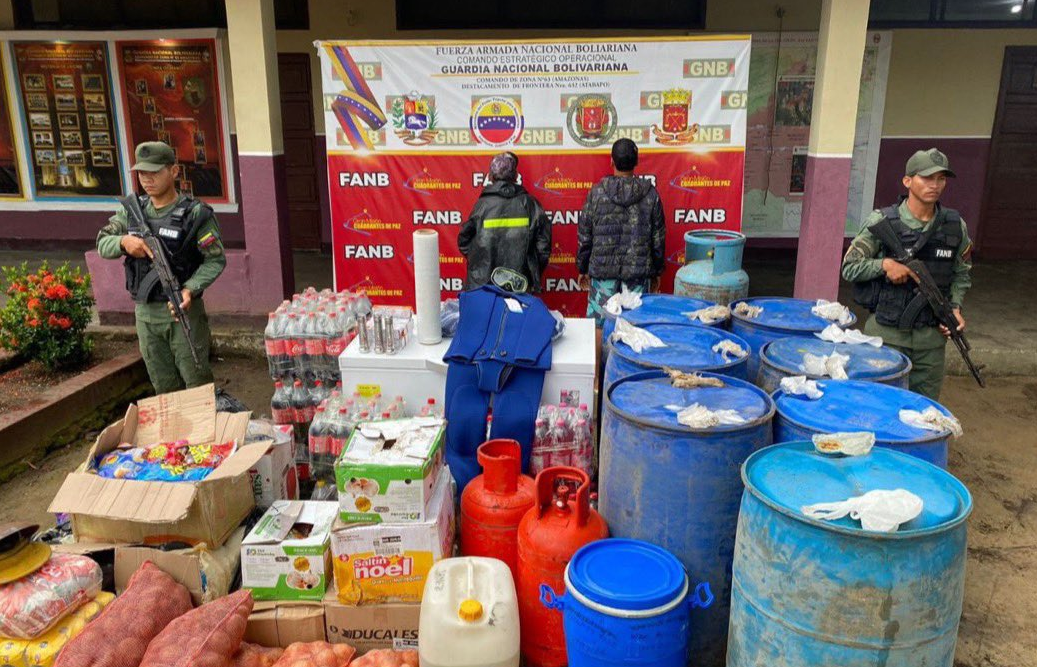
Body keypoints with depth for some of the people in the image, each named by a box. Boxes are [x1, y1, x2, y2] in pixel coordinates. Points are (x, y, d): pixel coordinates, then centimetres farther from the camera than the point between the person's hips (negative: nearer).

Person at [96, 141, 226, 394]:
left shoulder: (195, 213, -11)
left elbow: (216, 260, -11)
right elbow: (102, 244, 7)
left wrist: (190, 289, -25)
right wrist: (124, 241, -16)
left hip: (182, 310, -5)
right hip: (145, 312, 5)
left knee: (197, 384, 2)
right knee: (164, 387, 16)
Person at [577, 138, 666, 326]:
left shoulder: (597, 192, -4)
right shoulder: (650, 194, -1)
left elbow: (584, 236, 0)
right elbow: (659, 238, 4)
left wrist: (582, 269, 12)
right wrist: (657, 272, 15)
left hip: (602, 272, -1)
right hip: (638, 273, 1)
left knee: (598, 325, 6)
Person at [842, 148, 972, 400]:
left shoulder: (955, 226, 3)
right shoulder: (881, 222, -7)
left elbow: (961, 273, 16)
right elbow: (849, 268, -3)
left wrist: (955, 307, 1)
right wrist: (885, 264, -18)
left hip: (931, 336, 4)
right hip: (887, 334, -3)